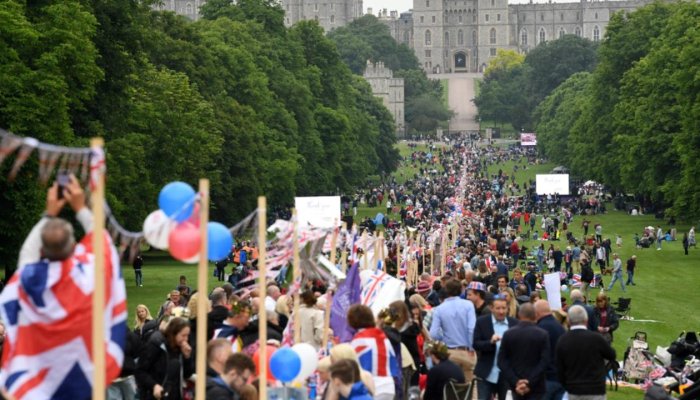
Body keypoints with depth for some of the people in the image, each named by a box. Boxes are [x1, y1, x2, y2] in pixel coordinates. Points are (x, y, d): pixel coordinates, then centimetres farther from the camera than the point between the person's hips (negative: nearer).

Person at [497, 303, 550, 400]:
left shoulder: (508, 334, 0)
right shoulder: (543, 334, -5)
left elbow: (502, 361, -3)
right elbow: (544, 362, -13)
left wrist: (515, 382, -7)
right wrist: (531, 383, -13)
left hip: (517, 386, 2)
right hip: (536, 388, -2)